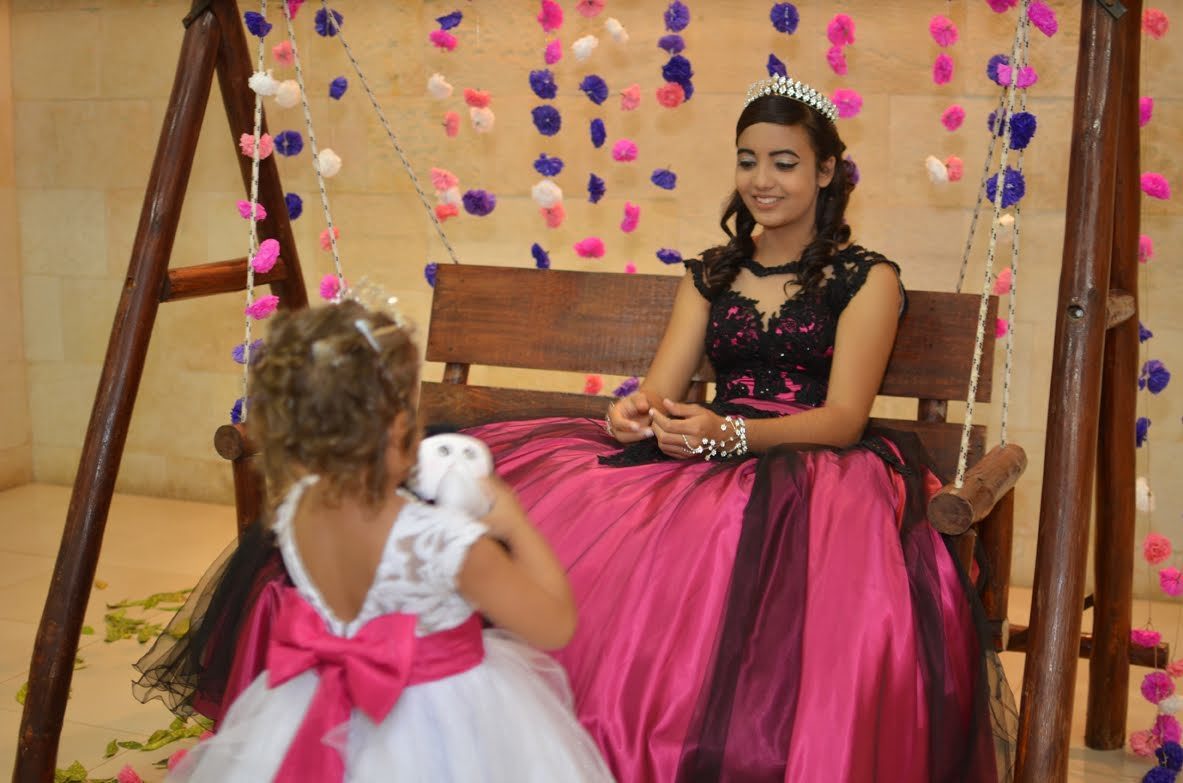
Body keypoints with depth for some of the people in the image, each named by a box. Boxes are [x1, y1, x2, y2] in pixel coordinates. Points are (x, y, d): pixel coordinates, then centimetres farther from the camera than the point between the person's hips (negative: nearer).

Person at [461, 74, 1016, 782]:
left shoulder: (866, 278, 6)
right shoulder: (711, 274, 21)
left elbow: (844, 418, -6)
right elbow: (662, 388, 10)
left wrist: (730, 433, -23)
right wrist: (634, 412, -16)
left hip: (815, 467, -4)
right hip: (710, 457, 4)